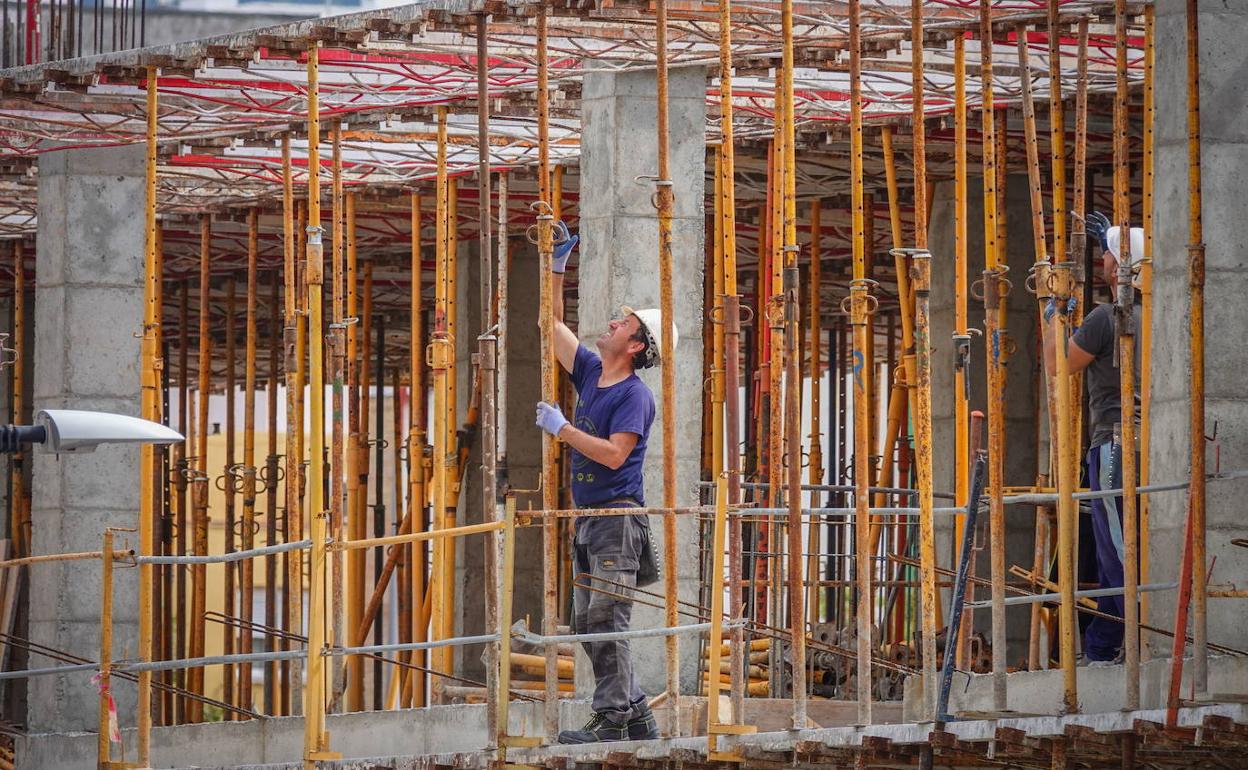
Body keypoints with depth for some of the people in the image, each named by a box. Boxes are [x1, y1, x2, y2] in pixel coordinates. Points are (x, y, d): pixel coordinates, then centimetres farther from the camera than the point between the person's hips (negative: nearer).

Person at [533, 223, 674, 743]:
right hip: (588, 519, 9)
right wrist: (558, 267, 18)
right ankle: (635, 714, 13)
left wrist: (563, 429, -17)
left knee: (606, 620, -11)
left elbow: (615, 453, -21)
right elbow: (555, 325, 23)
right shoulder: (590, 373, 13)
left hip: (618, 516, -9)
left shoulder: (635, 394, -11)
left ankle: (613, 719, -10)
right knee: (587, 623, 9)